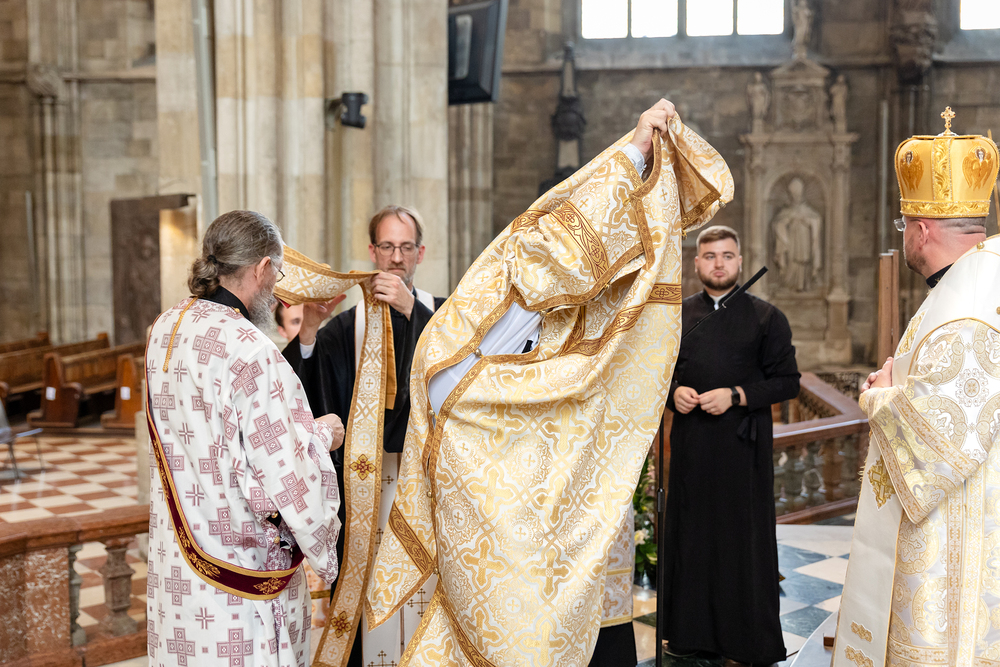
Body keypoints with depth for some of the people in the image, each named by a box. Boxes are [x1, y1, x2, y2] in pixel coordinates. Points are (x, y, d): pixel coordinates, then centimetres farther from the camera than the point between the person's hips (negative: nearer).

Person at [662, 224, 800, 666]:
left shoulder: (766, 317, 0)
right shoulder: (678, 315, 10)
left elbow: (787, 381, -2)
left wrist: (736, 396, -14)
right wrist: (674, 392, -4)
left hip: (742, 443, -3)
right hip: (690, 443, 3)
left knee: (741, 535, -1)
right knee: (690, 530, 7)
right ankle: (691, 631, 20)